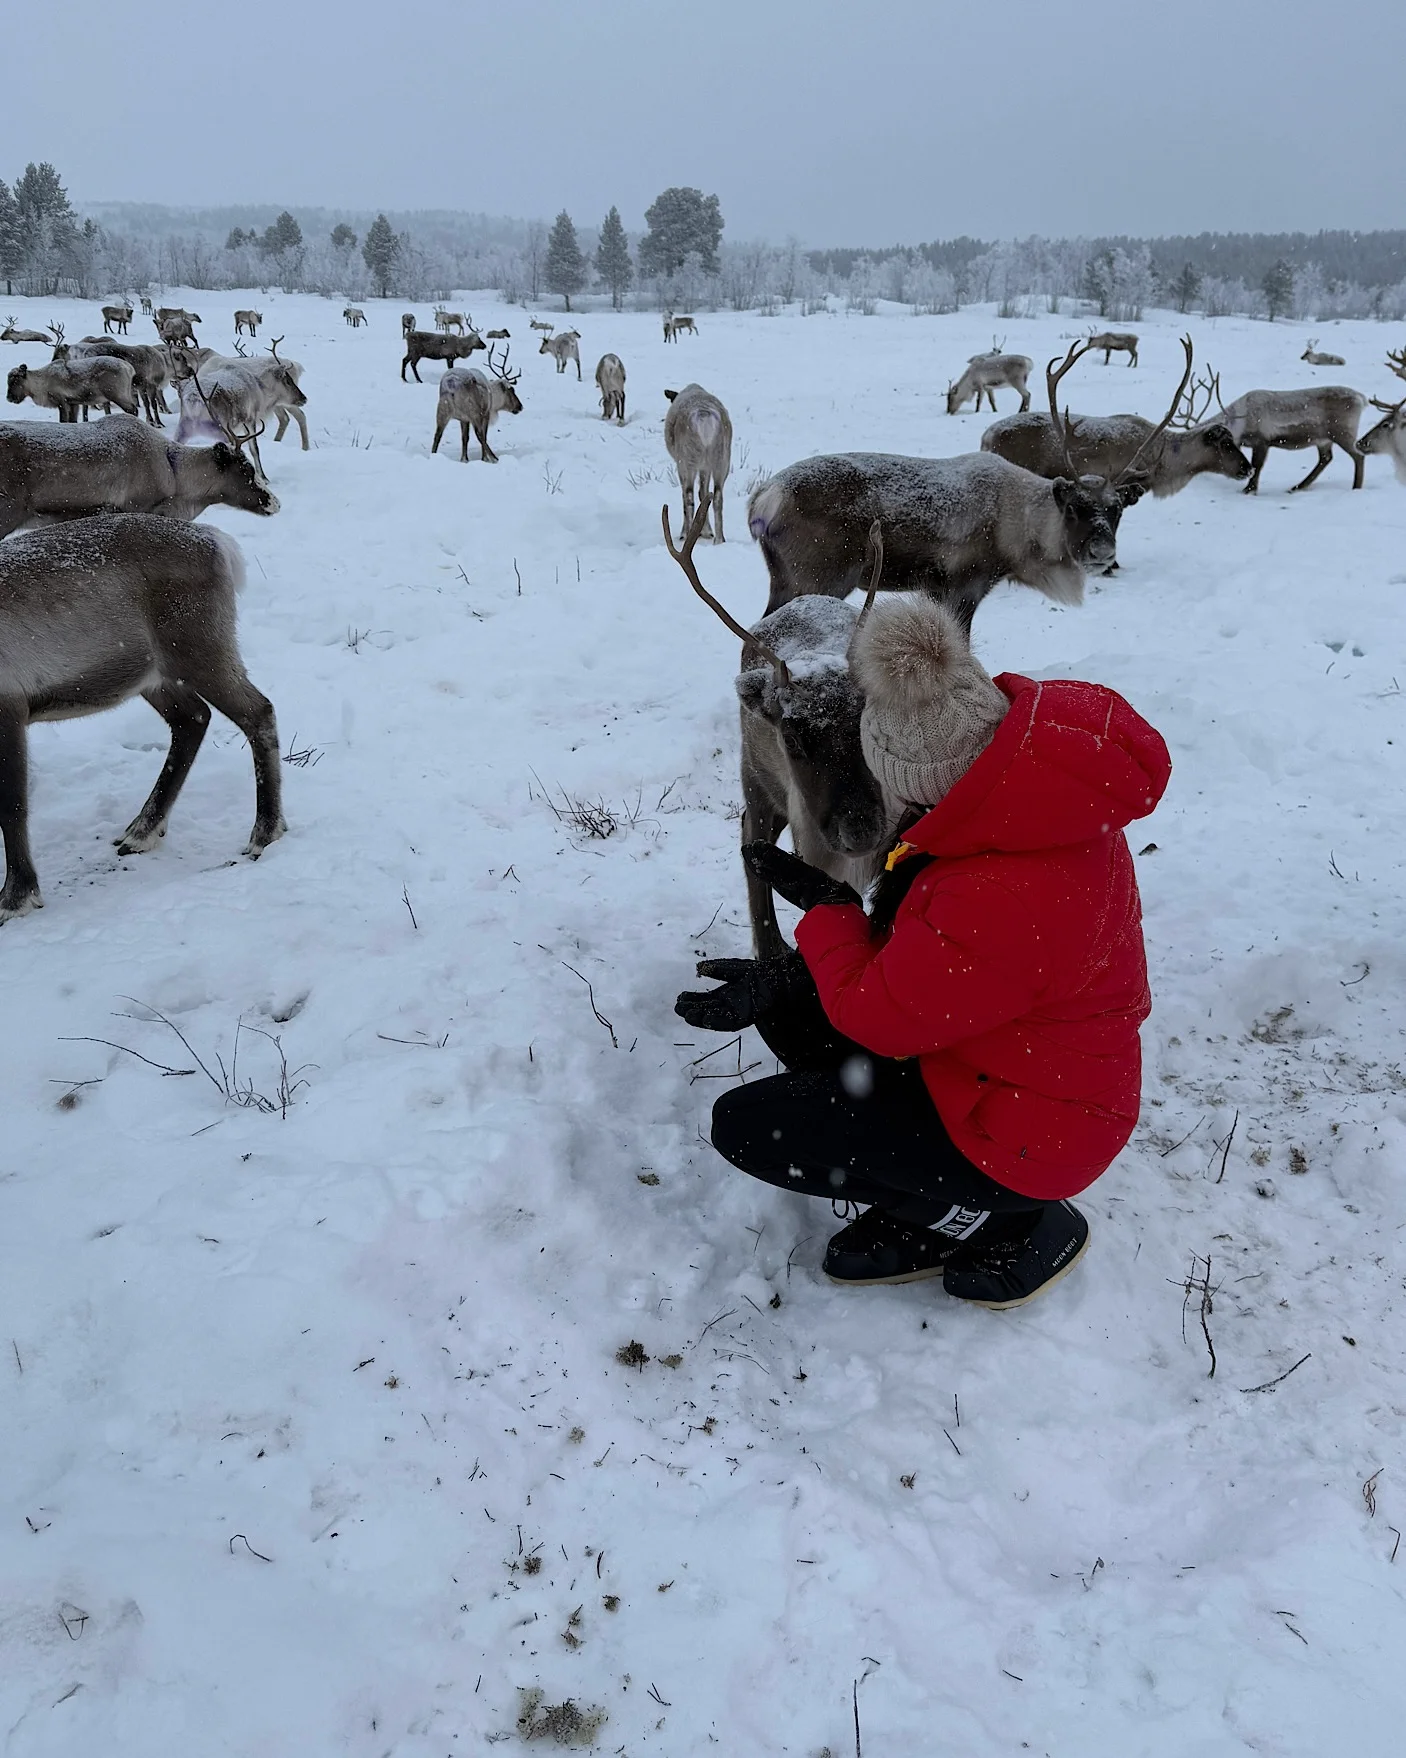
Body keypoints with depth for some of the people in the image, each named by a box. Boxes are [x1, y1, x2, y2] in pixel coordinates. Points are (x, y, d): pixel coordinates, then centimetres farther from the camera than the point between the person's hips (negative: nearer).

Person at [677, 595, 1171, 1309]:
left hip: (1025, 1132, -9)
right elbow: (910, 952, 1)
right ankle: (928, 1203, 14)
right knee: (789, 1008, 10)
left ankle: (1006, 1225, 5)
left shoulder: (1001, 903, -40)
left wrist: (826, 909, -5)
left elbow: (879, 1014, -21)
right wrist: (784, 978, -3)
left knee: (745, 1125, -7)